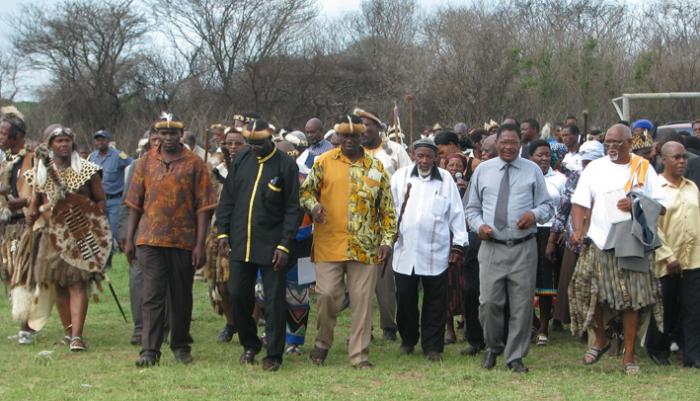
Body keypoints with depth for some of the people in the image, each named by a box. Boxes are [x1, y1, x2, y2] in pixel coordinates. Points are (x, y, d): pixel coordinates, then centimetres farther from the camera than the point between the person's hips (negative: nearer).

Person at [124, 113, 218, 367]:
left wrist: (200, 244, -8)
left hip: (184, 241, -1)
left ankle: (181, 346, 24)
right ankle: (150, 350, -8)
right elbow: (135, 204, 12)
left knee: (181, 297, 10)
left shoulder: (194, 164, 1)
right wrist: (129, 239, 8)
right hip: (150, 240, 1)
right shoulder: (145, 163, 8)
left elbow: (203, 207, -2)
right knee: (152, 295, -6)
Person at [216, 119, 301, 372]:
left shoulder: (286, 165, -6)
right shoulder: (241, 161, 6)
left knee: (274, 301, 0)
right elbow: (227, 198, 11)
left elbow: (293, 209, -6)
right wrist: (223, 232, 3)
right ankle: (249, 345, 26)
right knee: (238, 296, 7)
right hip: (240, 244, 4)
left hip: (271, 246, -4)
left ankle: (274, 355, 10)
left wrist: (284, 245, -12)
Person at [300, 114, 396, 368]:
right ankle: (323, 343, 21)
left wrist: (387, 240, 0)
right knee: (327, 295, -2)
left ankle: (359, 354, 9)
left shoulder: (376, 167, 7)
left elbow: (387, 208, 8)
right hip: (329, 245, -1)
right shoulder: (324, 162, 4)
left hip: (365, 247, 1)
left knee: (362, 300, 2)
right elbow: (306, 190, 10)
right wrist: (313, 205, -12)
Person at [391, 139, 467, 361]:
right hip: (405, 249, 1)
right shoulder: (401, 176, 7)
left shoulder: (445, 179, 5)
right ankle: (408, 340, 26)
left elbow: (456, 212, 6)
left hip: (436, 251, -1)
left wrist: (459, 244, 4)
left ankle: (432, 346, 11)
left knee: (435, 302, 3)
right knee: (405, 299, 7)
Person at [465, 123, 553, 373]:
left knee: (522, 305, 2)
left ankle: (515, 357, 14)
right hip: (491, 247, 0)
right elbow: (472, 208, 15)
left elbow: (547, 205, 9)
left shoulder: (533, 171, 8)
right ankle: (492, 348, 19)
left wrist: (535, 214, -13)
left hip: (524, 249, 0)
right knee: (489, 303, -5)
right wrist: (479, 225, -5)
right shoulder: (482, 170, 11)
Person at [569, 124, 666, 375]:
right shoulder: (595, 168, 7)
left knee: (632, 300, -1)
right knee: (588, 291, -7)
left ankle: (629, 356, 10)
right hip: (599, 242, 1)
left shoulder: (644, 169, 6)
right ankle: (600, 340, 18)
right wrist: (578, 231, -15)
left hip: (632, 243, -1)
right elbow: (580, 203, 1)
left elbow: (660, 205, 5)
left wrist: (636, 205, -14)